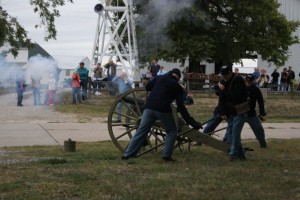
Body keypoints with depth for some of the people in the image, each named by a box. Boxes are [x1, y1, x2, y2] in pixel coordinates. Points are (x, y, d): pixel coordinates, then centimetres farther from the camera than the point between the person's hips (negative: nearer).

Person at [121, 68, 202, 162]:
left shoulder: (159, 78, 18)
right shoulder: (177, 87, 10)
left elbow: (147, 87, 25)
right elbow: (181, 107, 3)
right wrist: (192, 122, 5)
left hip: (149, 107, 3)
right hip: (163, 110, -3)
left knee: (141, 131, 7)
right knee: (172, 131, 16)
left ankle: (128, 154, 2)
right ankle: (166, 155, 5)